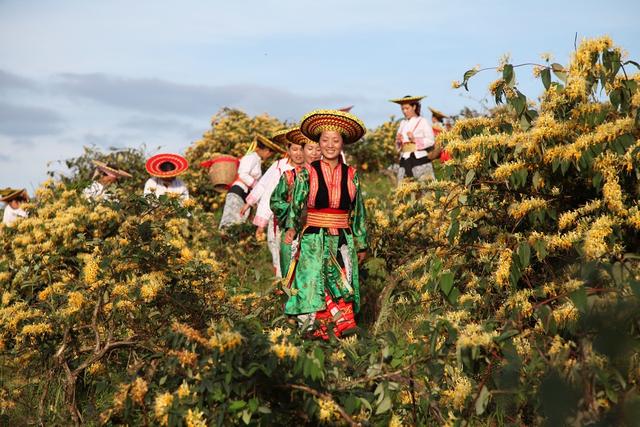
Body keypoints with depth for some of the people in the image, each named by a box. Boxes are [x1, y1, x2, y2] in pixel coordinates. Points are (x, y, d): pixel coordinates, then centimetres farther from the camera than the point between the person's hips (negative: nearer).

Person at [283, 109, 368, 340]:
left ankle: (343, 324, -5)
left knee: (343, 283, -5)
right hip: (314, 240, -2)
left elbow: (358, 211, 14)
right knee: (315, 283, -5)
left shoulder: (351, 176, 8)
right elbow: (296, 204, -5)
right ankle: (316, 329, -1)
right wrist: (292, 227, -20)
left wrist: (361, 244, 15)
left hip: (343, 240, 2)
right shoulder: (307, 173, 1)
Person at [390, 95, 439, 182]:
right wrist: (399, 141, -3)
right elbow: (398, 146, 19)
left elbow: (431, 141, -6)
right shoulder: (403, 124, 16)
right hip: (405, 161, 5)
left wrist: (415, 140, -15)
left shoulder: (422, 121, 1)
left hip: (420, 159, -5)